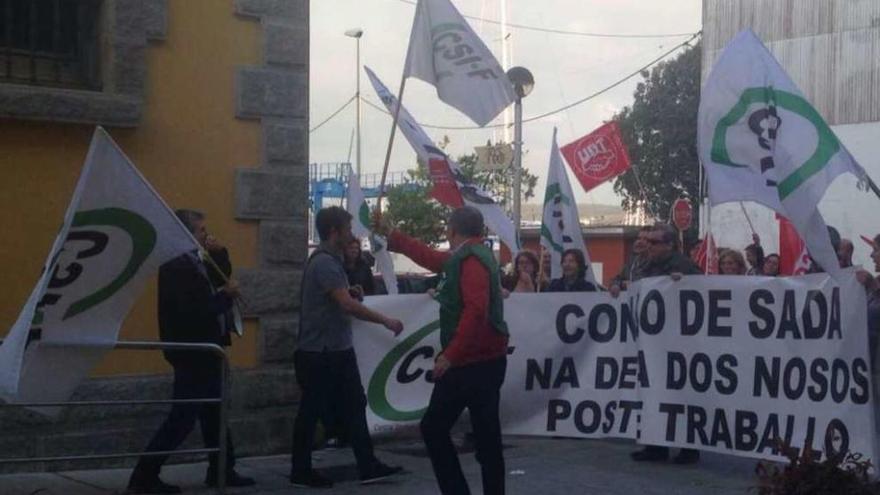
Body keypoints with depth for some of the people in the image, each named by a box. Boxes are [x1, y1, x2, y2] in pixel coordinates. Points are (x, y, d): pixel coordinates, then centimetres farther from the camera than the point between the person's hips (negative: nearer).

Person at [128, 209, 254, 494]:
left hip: (204, 352, 10)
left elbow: (221, 279, 19)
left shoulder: (192, 261, 9)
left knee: (214, 413, 17)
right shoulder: (176, 267, -21)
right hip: (192, 355, -10)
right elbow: (193, 313, -27)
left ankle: (222, 471, 27)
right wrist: (226, 296, -16)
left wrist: (219, 253, 1)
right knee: (182, 419, -6)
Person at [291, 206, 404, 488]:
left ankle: (368, 467, 11)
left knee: (354, 406, 8)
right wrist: (386, 321, -22)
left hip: (337, 351, 10)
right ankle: (301, 472, 11)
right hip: (319, 353, -10)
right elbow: (347, 305, -26)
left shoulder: (331, 260, 14)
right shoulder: (324, 262, -19)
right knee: (311, 412, 1)